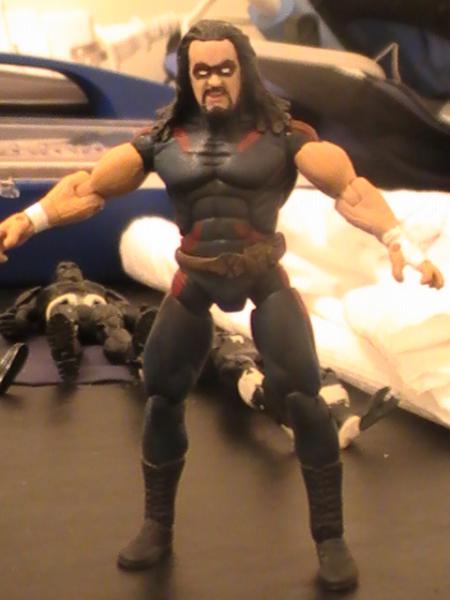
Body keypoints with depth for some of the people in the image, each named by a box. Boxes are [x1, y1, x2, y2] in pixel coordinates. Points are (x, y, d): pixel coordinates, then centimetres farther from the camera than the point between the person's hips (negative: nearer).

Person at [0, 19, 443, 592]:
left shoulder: (281, 134, -5)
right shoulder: (163, 139, 2)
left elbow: (349, 187, -15)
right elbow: (90, 186, -1)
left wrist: (398, 239, -30)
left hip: (265, 279, -2)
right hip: (194, 283, 3)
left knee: (302, 397, -11)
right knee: (161, 397, 7)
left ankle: (330, 540, 7)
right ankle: (157, 527, 30)